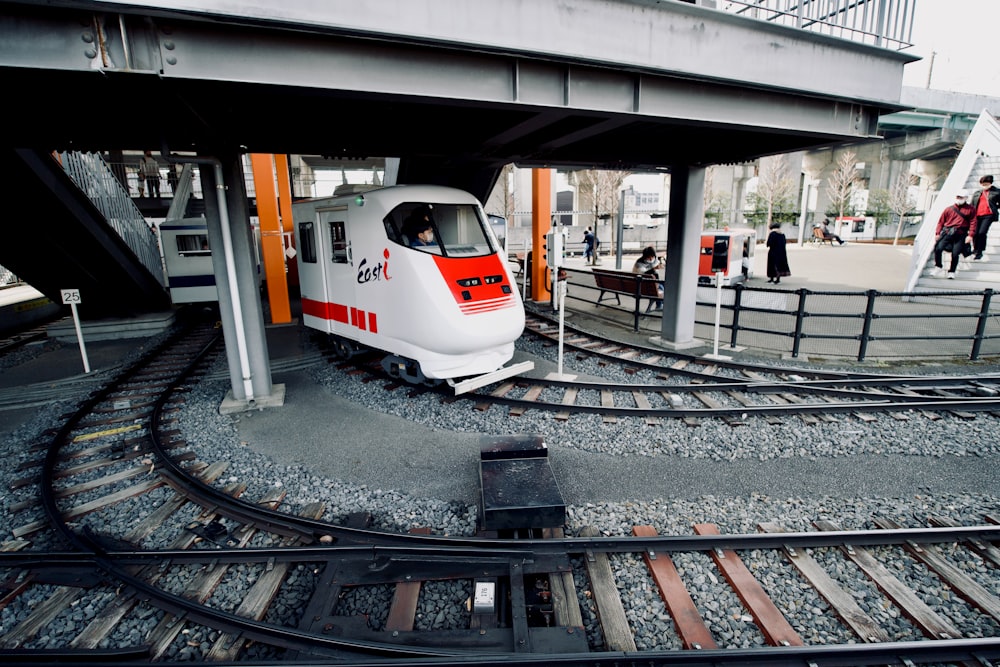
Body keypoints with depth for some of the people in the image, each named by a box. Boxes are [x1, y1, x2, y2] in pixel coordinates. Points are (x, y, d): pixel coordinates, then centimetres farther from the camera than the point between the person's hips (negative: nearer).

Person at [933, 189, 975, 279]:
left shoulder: (970, 209, 9)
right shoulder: (949, 209, 12)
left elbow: (973, 223, 3)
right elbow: (941, 221, 10)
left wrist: (970, 235, -7)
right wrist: (937, 233, 0)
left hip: (960, 235, -1)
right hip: (947, 233, 1)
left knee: (955, 253, -6)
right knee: (938, 248, -18)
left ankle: (951, 272, 11)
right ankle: (938, 266, 3)